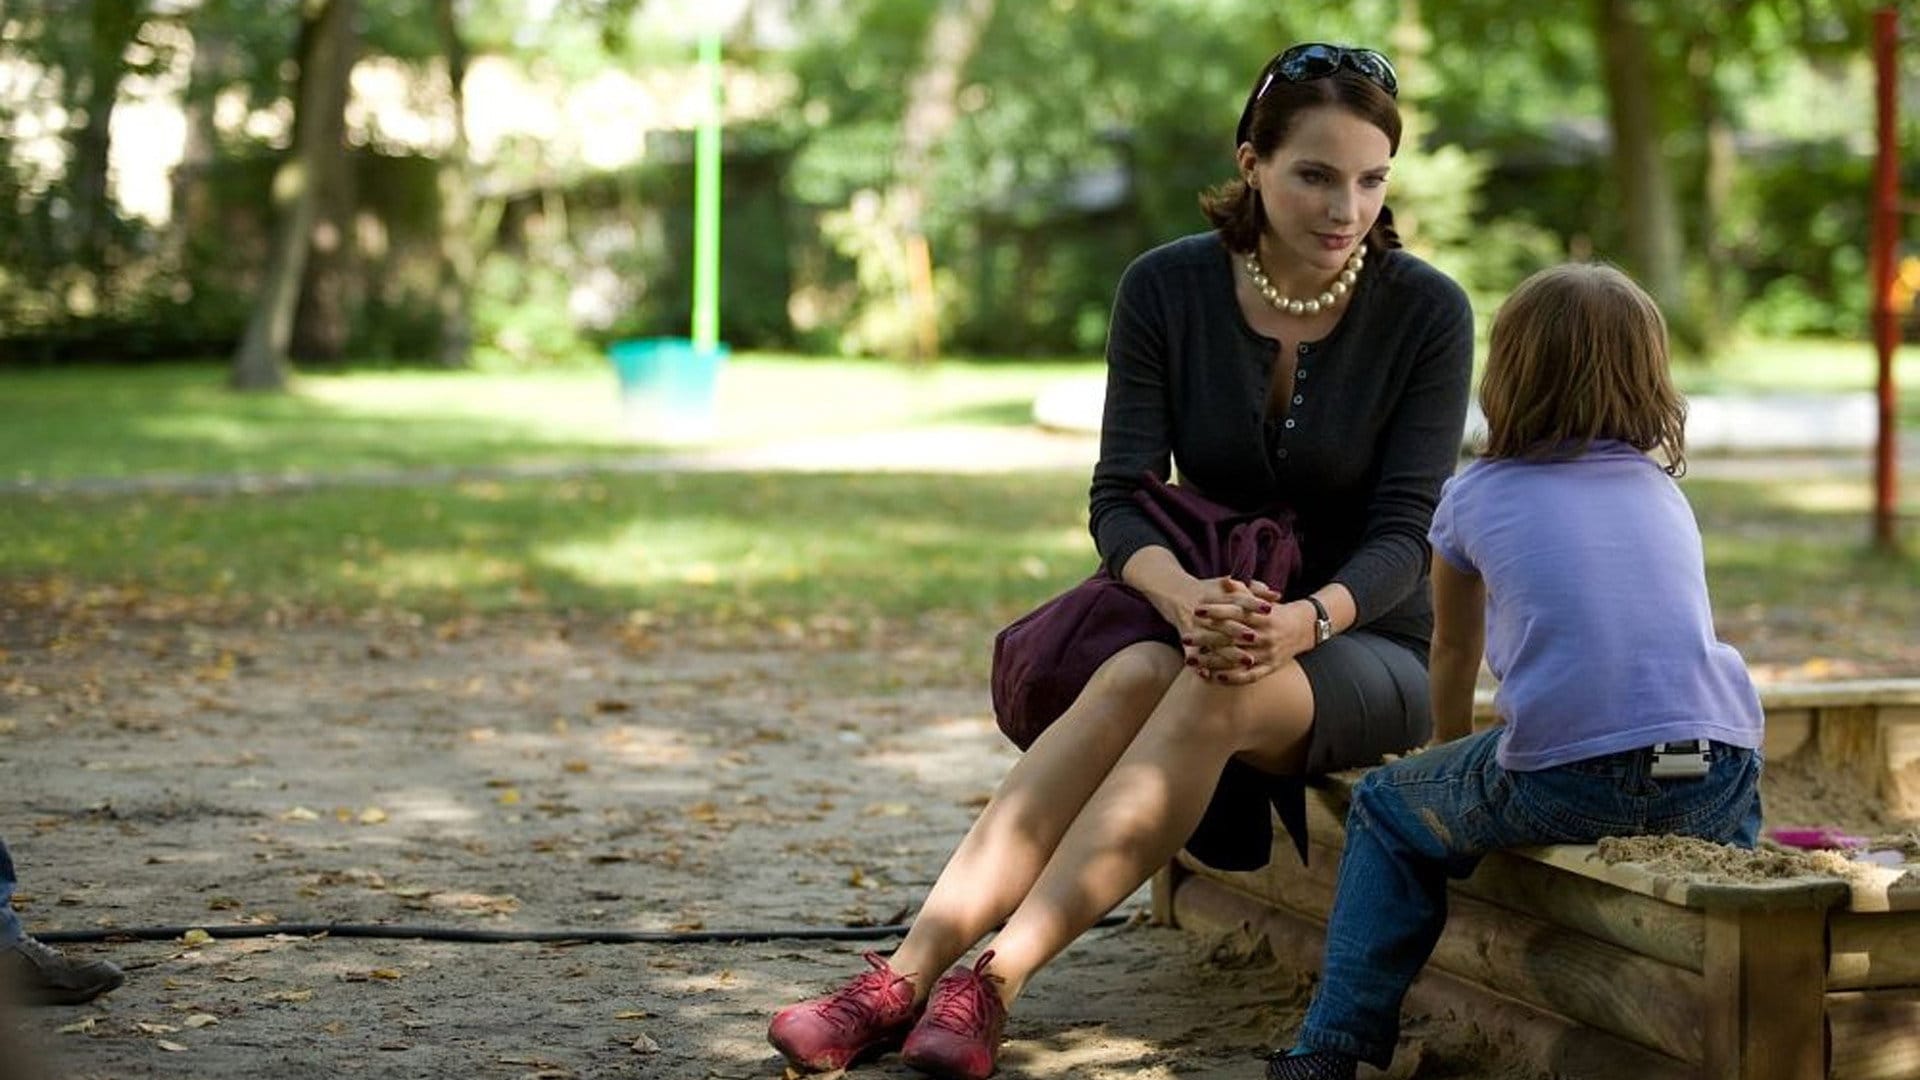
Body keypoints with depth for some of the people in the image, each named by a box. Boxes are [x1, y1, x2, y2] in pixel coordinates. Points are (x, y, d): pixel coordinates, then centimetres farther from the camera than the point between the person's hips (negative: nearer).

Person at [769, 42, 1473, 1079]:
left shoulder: (1427, 312, -10)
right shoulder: (1166, 289, -5)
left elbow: (1405, 530, -14)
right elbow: (1121, 498, -11)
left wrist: (1305, 619, -35)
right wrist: (1187, 597, -33)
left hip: (1368, 648, -1)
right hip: (1204, 624, 2)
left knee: (1218, 692, -36)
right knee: (1135, 676, -34)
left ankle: (993, 986, -41)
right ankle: (905, 973, -41)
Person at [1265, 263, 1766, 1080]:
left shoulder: (1475, 497, 13)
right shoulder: (1664, 491, 23)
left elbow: (1453, 651, 26)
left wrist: (1454, 756, 47)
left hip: (1566, 787, -3)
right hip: (1717, 786, 4)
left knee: (1387, 808, 22)